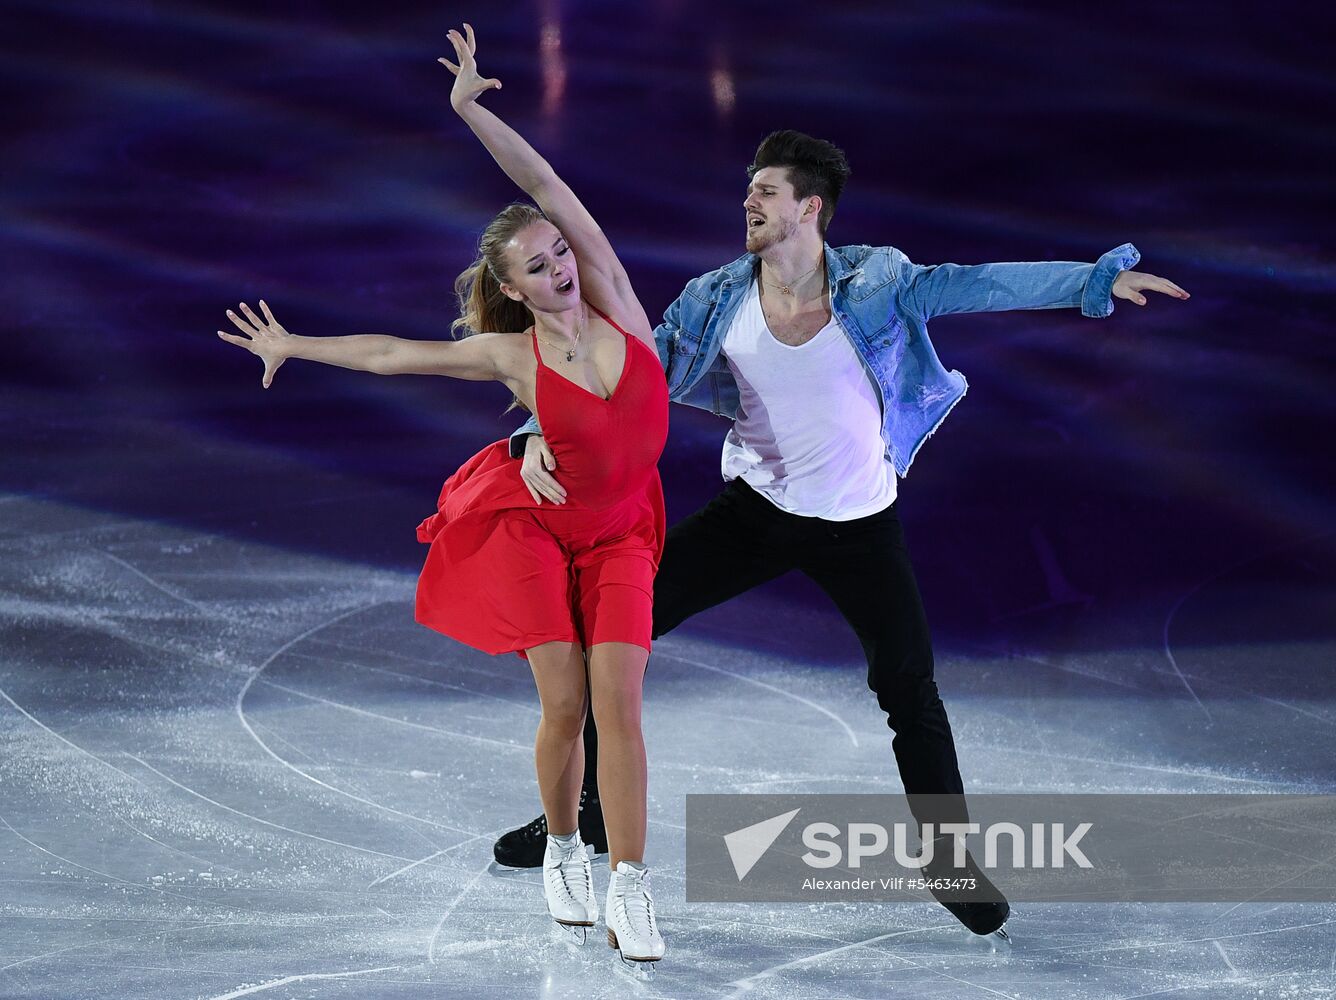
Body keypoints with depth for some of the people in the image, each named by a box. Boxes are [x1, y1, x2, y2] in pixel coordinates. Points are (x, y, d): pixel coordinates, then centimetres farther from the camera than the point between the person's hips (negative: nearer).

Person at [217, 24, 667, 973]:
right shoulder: (511, 354, -9)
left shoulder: (614, 302, -7)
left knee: (618, 697, -11)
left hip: (619, 538, 1)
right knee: (565, 704, -6)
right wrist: (294, 346, 11)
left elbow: (550, 187, -13)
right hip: (536, 526, -1)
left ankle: (629, 890, -8)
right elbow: (390, 353, 4)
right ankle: (562, 851, 20)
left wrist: (473, 108, -16)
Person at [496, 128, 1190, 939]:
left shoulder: (875, 282, -14)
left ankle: (951, 860, 15)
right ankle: (586, 806, 11)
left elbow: (979, 286, -16)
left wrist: (1098, 279, -24)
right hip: (755, 509, 2)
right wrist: (542, 433, -24)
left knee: (910, 690, -4)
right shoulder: (717, 300, -10)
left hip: (860, 524, -2)